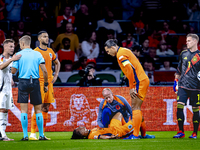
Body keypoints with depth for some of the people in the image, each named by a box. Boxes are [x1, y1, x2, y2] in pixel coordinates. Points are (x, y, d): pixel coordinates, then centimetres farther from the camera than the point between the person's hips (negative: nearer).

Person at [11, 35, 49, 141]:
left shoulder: (18, 55, -1)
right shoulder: (37, 54, 5)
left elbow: (13, 71, -1)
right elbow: (44, 70, -1)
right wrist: (46, 84, 9)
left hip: (23, 82, -2)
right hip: (35, 82, 2)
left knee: (24, 110, 0)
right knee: (38, 110, 7)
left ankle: (25, 135, -5)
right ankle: (41, 135, 7)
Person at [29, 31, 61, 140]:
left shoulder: (50, 51, 13)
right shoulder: (35, 52, -6)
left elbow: (57, 63, 27)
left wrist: (55, 76, 14)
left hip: (49, 82, 7)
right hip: (39, 82, -7)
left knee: (46, 108, 8)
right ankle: (32, 134, -8)